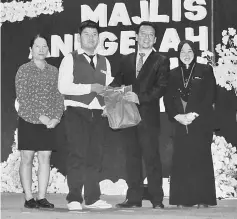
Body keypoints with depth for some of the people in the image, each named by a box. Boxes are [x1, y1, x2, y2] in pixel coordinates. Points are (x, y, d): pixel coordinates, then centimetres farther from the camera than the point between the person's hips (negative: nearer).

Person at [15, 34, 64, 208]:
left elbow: (59, 96, 7)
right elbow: (22, 98, -9)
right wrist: (40, 116, -16)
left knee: (45, 158, 2)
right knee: (27, 159, 0)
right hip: (28, 121, -3)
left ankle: (42, 197, 7)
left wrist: (56, 117, -8)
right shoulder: (24, 70, -1)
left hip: (49, 123, 3)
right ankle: (29, 198, 5)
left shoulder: (54, 71, 10)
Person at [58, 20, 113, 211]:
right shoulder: (70, 59, 1)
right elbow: (63, 87, -11)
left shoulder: (104, 62, 17)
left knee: (95, 156, 5)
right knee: (77, 155, -7)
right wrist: (90, 87, -14)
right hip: (76, 112, -5)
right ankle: (74, 199, -2)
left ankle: (92, 198, 12)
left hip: (98, 113, 5)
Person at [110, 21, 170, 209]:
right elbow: (118, 82, 10)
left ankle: (157, 199, 1)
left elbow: (161, 87, -8)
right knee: (132, 157, 6)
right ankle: (134, 198, 11)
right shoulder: (126, 60, 17)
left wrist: (140, 98, -19)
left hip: (148, 115, -4)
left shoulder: (161, 61, 3)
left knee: (151, 156, -5)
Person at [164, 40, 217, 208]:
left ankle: (203, 199, -3)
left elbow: (210, 97, -3)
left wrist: (194, 114, -12)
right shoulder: (173, 74, 13)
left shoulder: (205, 71, 5)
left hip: (201, 123, -2)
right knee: (181, 160, -2)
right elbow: (168, 99, 7)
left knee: (201, 159, -5)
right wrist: (177, 116, -8)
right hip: (180, 123, 3)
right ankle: (183, 199, 0)